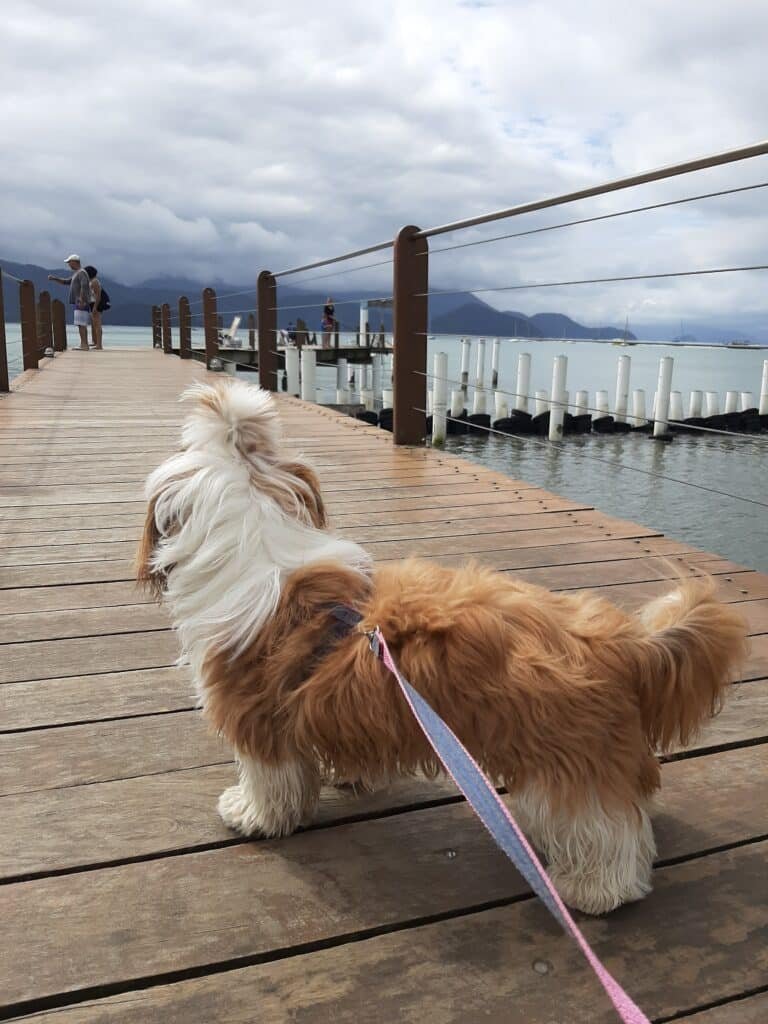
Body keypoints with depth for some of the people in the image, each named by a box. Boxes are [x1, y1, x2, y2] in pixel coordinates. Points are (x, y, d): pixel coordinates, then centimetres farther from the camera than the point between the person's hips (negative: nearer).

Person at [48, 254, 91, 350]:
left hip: (81, 303, -10)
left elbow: (84, 286, -23)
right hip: (78, 303, 10)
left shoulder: (81, 272, -10)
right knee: (82, 324, 10)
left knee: (81, 324, -14)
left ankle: (84, 345, -18)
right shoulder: (76, 273, 23)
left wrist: (81, 300, -28)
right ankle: (84, 344, 12)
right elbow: (66, 281, 30)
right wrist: (54, 278, 19)